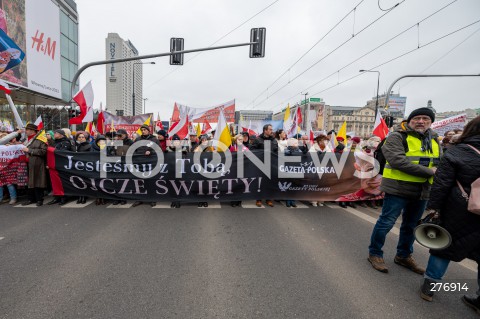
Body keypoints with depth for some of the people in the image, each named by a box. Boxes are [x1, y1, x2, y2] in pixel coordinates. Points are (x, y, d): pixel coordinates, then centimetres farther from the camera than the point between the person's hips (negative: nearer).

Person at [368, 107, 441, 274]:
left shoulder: (434, 140, 14)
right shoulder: (397, 137, -10)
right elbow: (398, 161, -23)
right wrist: (428, 172, -20)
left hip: (422, 191, 7)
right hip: (398, 189, -7)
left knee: (411, 225, 19)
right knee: (386, 222, -1)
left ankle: (404, 256, 37)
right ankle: (374, 253, 17)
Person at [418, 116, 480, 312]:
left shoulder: (456, 152, -8)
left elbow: (441, 184, -12)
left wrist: (434, 206, -5)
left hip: (461, 212, -2)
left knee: (445, 245, 12)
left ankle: (428, 286, 20)